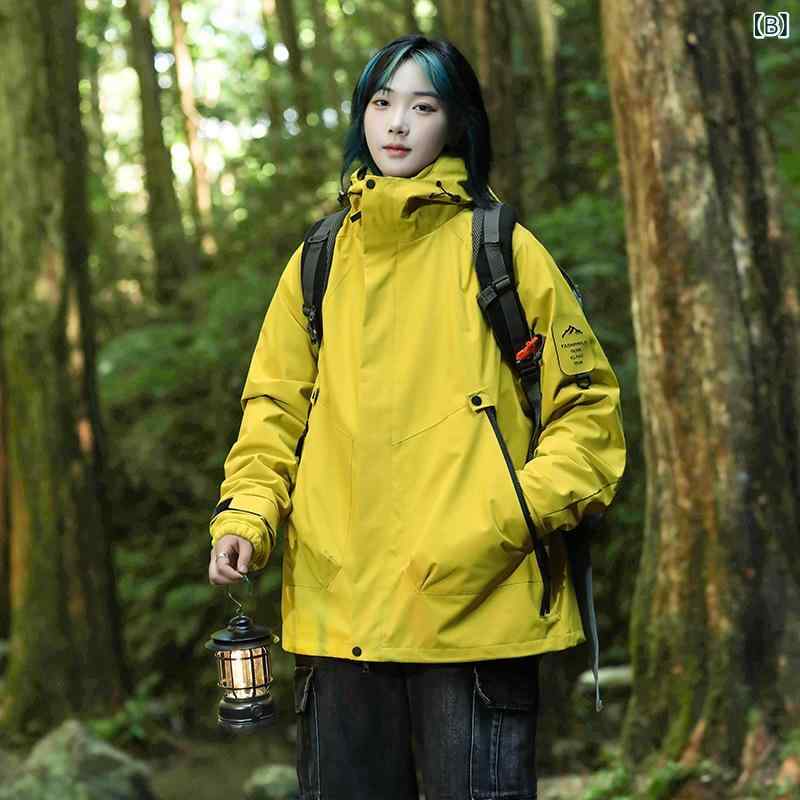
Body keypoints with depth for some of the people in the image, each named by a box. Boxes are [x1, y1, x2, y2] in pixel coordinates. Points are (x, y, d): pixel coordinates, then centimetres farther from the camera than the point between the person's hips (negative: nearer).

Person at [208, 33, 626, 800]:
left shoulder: (504, 251, 3)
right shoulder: (318, 262, 13)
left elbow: (587, 405, 4)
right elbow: (275, 410, 15)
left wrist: (525, 507, -11)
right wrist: (247, 514, -2)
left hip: (476, 608, -3)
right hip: (336, 609, 3)